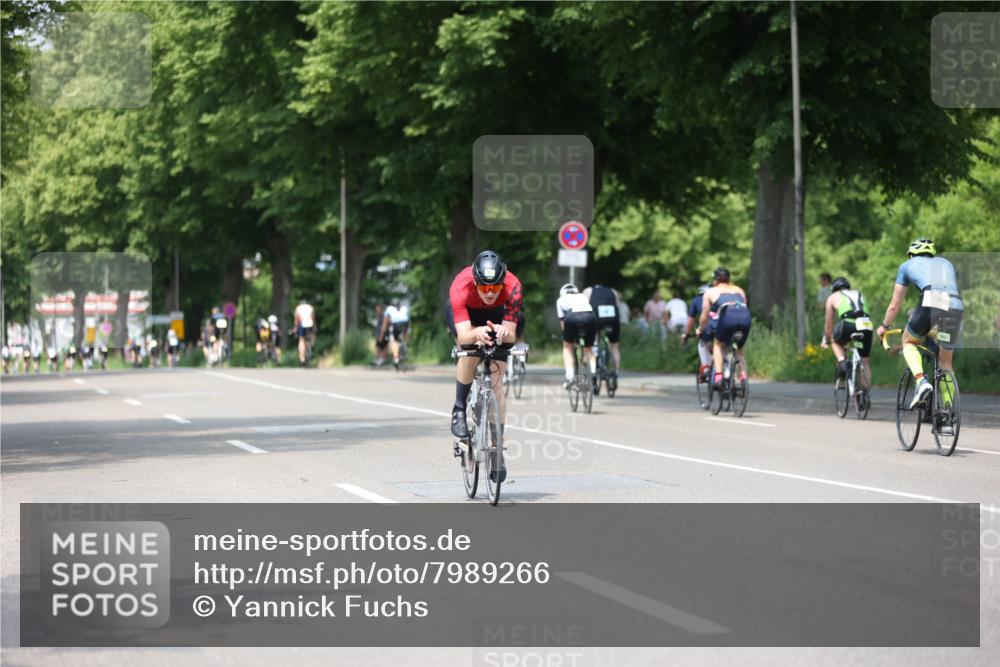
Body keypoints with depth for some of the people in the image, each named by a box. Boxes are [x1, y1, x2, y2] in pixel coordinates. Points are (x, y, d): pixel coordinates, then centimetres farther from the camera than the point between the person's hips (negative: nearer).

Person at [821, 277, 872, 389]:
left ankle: (842, 362, 5)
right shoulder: (859, 294, 36)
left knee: (835, 341, 29)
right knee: (864, 362, 16)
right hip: (866, 325, 3)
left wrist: (826, 341, 45)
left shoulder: (833, 297, 26)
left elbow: (829, 323, 30)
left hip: (848, 325, -3)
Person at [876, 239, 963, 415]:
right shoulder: (946, 263, 36)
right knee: (946, 362, 16)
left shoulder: (908, 265, 27)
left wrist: (884, 326, 45)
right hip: (956, 307, 3)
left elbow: (895, 304, 30)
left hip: (931, 303, -3)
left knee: (908, 341, 24)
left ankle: (921, 380, -3)